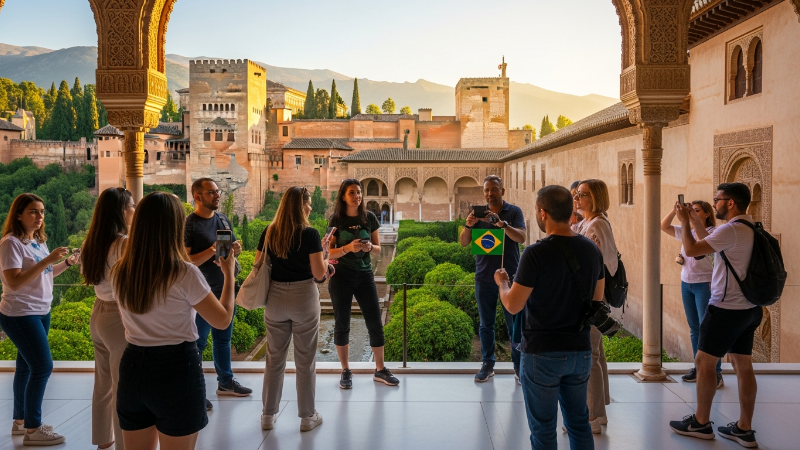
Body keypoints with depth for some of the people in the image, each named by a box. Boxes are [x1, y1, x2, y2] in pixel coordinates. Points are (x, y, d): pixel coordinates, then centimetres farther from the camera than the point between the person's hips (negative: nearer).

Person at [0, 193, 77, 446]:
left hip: (41, 312, 8)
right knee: (43, 366, -9)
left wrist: (66, 263, 2)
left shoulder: (39, 242, 10)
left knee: (27, 367, 14)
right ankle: (32, 430, 1)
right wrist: (48, 260, -29)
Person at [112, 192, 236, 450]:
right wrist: (229, 273, 3)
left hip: (133, 368, 5)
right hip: (177, 370, -5)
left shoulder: (120, 272, 0)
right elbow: (222, 320, -9)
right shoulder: (185, 274, -17)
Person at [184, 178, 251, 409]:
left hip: (225, 289, 7)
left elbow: (233, 248, 18)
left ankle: (225, 382, 32)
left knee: (223, 338, 18)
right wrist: (212, 250, -29)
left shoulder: (223, 219, 8)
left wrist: (236, 249, -5)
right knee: (198, 343, 2)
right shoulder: (188, 224, -13)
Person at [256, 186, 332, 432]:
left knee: (274, 359, 15)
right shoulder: (309, 234, -12)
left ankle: (268, 415, 24)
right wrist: (325, 253, 5)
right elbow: (319, 273, -13)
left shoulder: (268, 233, 1)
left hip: (275, 298, 4)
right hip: (304, 298, -4)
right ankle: (307, 416, 18)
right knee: (305, 361, 8)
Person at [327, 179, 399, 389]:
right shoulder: (336, 220, -5)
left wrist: (370, 247, -16)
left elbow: (378, 248, 7)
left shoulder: (370, 218, 1)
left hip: (364, 275, 2)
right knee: (342, 324, 4)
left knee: (375, 323, 2)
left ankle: (380, 370, 15)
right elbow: (330, 252, -5)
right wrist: (348, 248, -23)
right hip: (341, 276, -2)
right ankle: (346, 371, 18)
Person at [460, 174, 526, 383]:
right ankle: (487, 365, 18)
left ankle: (519, 366, 9)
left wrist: (501, 223, -32)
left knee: (515, 323, 1)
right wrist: (468, 225, -21)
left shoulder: (514, 212, -1)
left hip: (510, 275, -2)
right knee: (486, 324, 9)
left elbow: (521, 238, -16)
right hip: (484, 277, 3)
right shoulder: (478, 214, 6)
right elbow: (464, 242, -1)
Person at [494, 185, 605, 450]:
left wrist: (502, 282, 3)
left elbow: (513, 306, -16)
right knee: (579, 422, 20)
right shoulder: (592, 250, -1)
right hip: (580, 350, 6)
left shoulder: (536, 254, -20)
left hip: (542, 352, -5)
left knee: (543, 429, 9)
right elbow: (597, 298, 11)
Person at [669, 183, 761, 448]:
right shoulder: (752, 229, 10)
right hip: (748, 307, 9)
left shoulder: (732, 230, -20)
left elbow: (691, 250, -19)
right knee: (743, 366, 11)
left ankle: (701, 423, 14)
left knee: (704, 362, 3)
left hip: (727, 309, -9)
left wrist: (685, 221, -9)